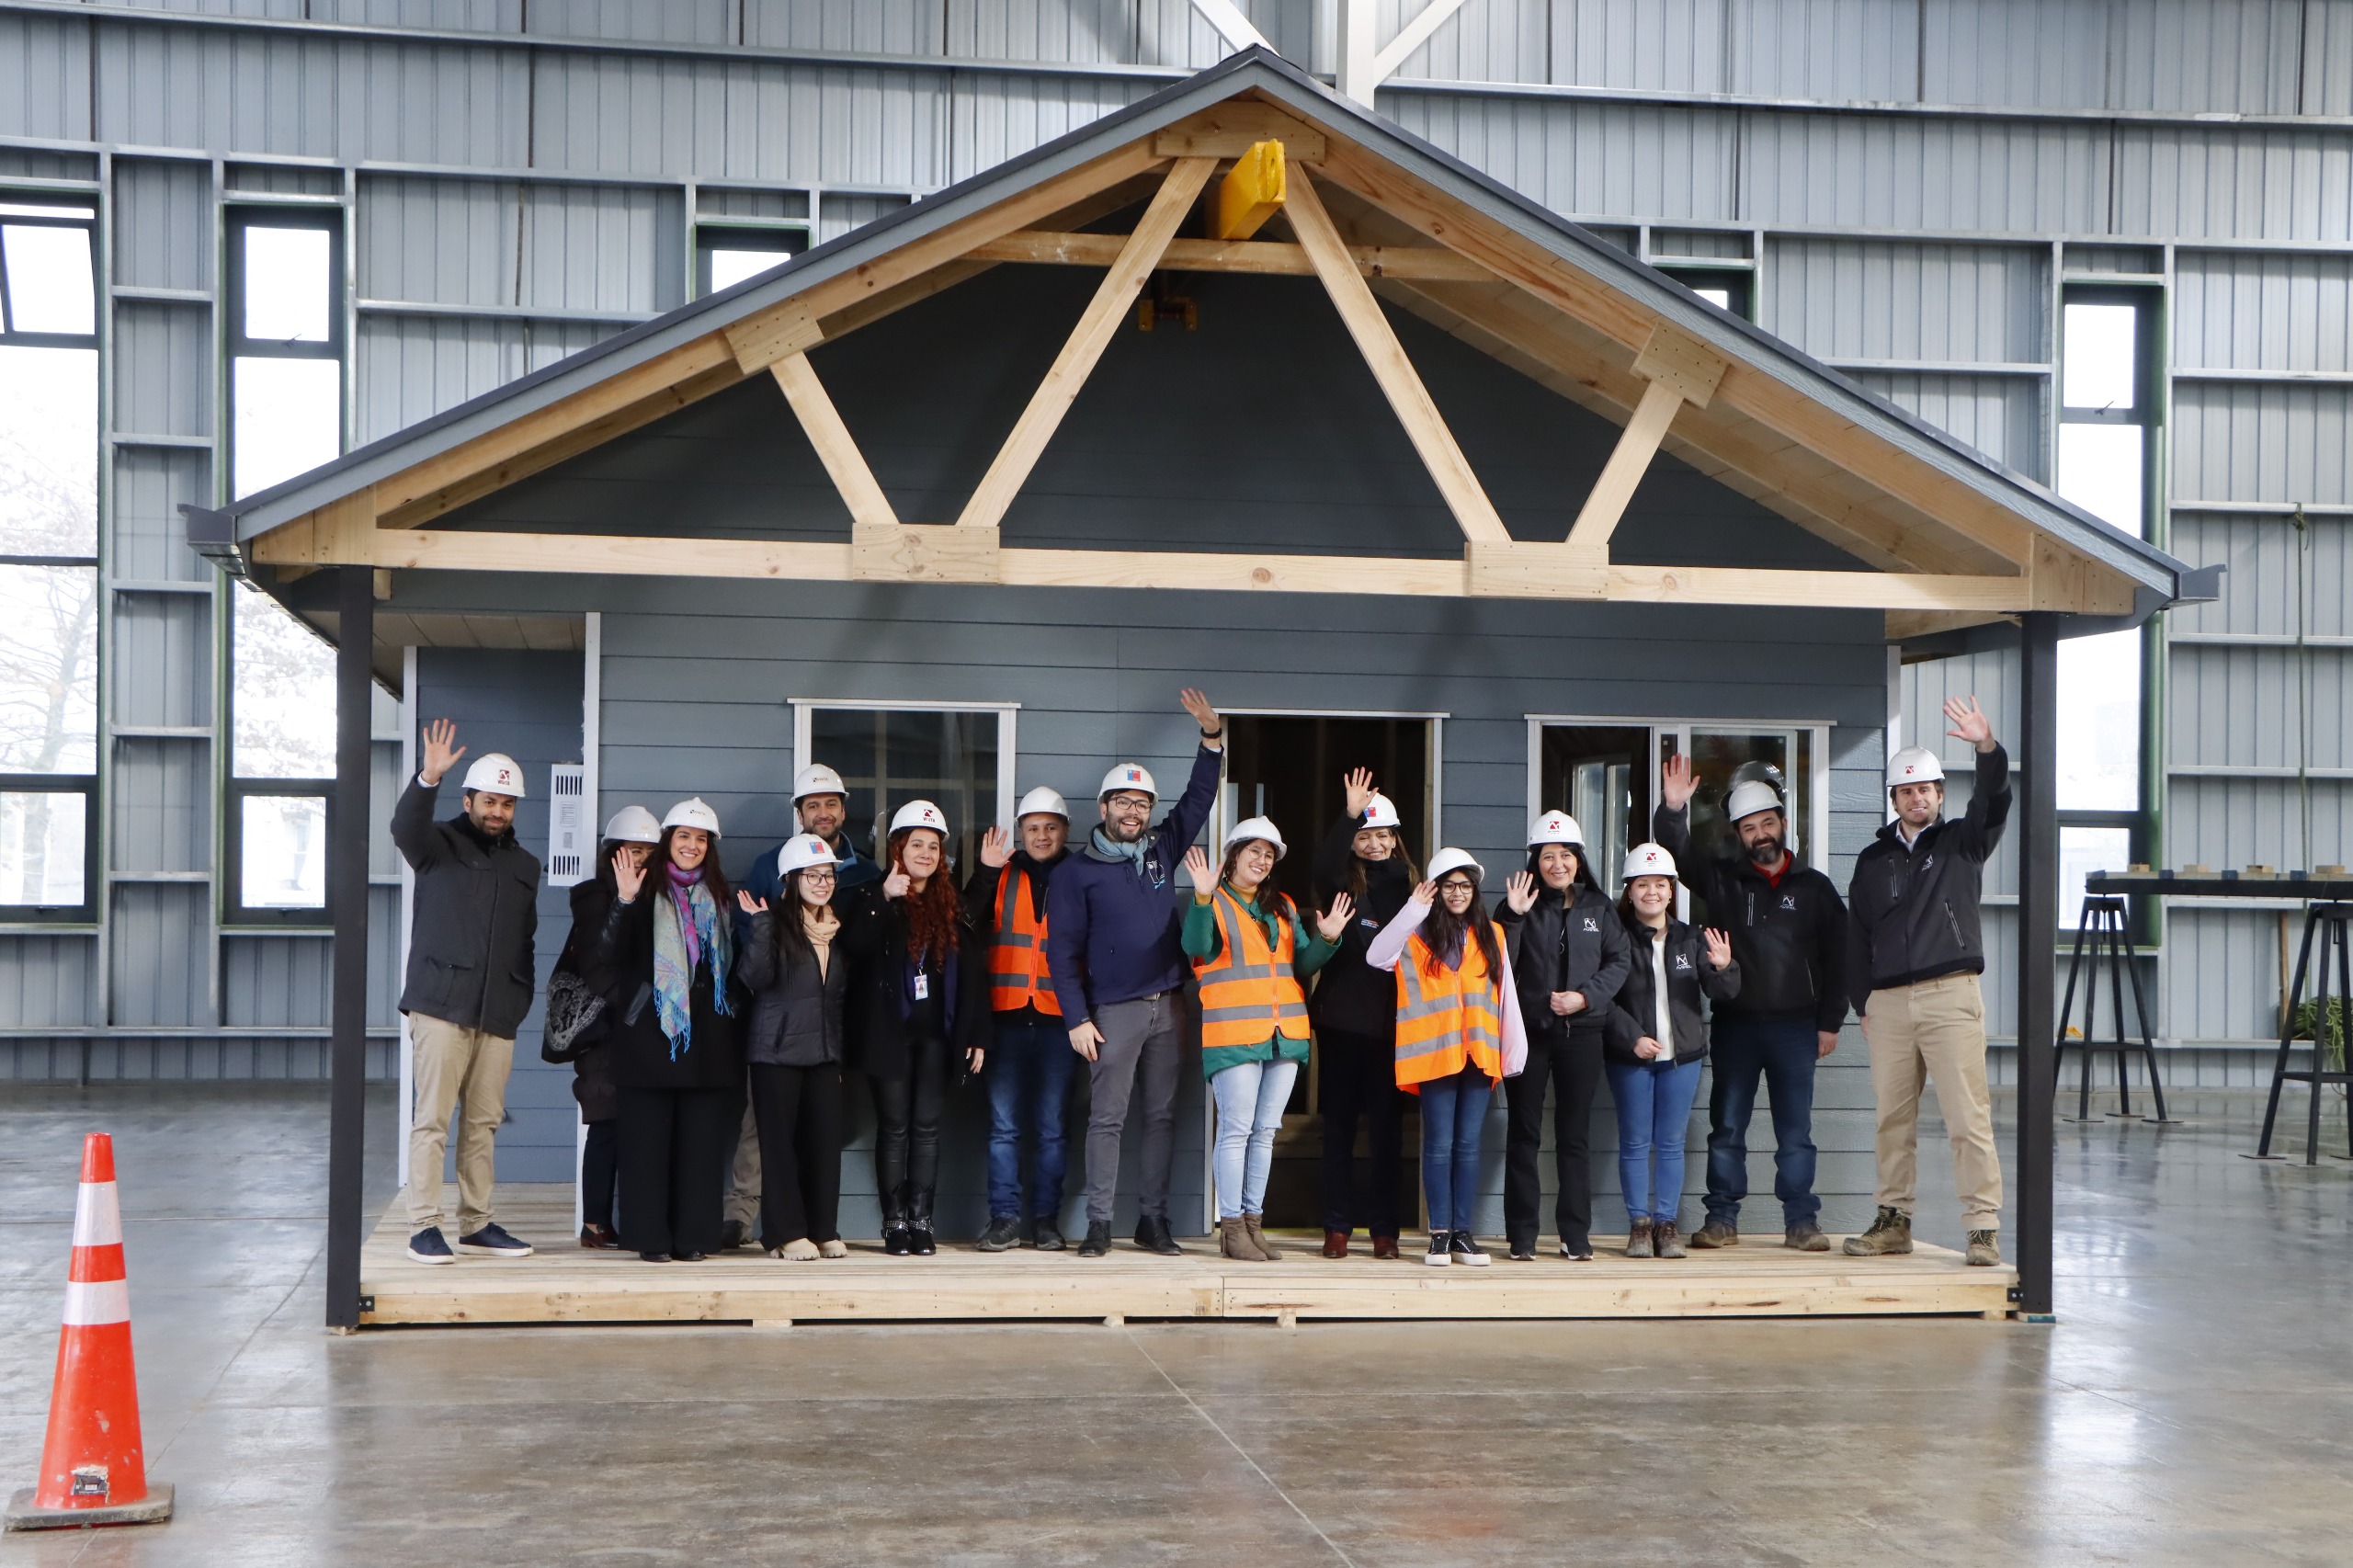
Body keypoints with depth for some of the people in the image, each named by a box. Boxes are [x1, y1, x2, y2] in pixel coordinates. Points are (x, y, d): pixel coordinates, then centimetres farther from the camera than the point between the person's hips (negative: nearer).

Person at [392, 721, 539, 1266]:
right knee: (432, 1118, -7)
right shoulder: (440, 845, 5)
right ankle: (424, 1227, -5)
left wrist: (523, 995, 11)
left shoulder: (525, 865, 20)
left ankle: (477, 1224, 13)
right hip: (441, 1004, -5)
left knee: (483, 1122, 7)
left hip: (498, 1014, 5)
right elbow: (405, 826, -18)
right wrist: (428, 780, -35)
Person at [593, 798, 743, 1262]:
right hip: (651, 1033, -3)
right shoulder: (645, 894, 1)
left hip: (709, 1035, 3)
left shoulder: (720, 899, 15)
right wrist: (624, 902, -22)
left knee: (702, 1140, 1)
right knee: (648, 1137, -3)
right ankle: (651, 1237, 3)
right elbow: (608, 955, -11)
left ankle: (693, 1237, 7)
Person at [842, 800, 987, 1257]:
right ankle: (894, 1223, 4)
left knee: (927, 1128, 4)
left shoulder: (952, 906, 10)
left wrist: (975, 1035, 5)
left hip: (936, 1032, 3)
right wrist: (883, 899, -29)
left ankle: (921, 1221, 7)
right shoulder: (875, 898, 0)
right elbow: (856, 947, -19)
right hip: (889, 1031, -3)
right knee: (894, 1128, 1)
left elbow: (972, 972, 10)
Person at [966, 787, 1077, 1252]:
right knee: (1003, 1123, 0)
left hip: (1059, 1019, -1)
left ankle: (1046, 1219, 8)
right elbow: (964, 924, -1)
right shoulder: (1002, 874, 9)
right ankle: (1004, 1218, 5)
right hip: (1009, 1016, 1)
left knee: (1051, 1126, 2)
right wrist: (985, 872, -11)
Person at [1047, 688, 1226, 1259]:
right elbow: (1063, 951, -3)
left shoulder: (1161, 850, 10)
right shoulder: (1077, 872, -1)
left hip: (1168, 1006, 4)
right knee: (1107, 1118, -3)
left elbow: (1198, 800, 14)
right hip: (1113, 1011, -4)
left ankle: (1153, 1220, 10)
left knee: (1163, 1116, 5)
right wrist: (1076, 1019, -9)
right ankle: (1099, 1223, 1)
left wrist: (1211, 738, 0)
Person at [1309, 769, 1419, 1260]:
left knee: (1387, 1128, 3)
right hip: (1342, 1017, -1)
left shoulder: (1407, 885, 8)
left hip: (1390, 1021, 1)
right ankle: (1337, 1227, 9)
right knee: (1339, 1126, 4)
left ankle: (1385, 1228, 9)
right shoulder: (1342, 883, 3)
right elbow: (1324, 864, -21)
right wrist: (1350, 814, -31)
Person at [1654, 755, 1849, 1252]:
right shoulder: (1722, 879, 6)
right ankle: (1722, 1220, 10)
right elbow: (1677, 853, -5)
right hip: (1734, 1023, 1)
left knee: (1796, 1131, 3)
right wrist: (1673, 810, -24)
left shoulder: (1815, 888, 6)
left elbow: (1836, 956, 6)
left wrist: (1829, 1022, 0)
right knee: (1726, 1128, 4)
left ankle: (1801, 1221, 9)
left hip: (1795, 1025, -1)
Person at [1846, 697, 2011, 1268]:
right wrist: (1863, 1002, 8)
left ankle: (1983, 1227, -8)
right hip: (1888, 1003, 3)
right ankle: (1894, 1221, 17)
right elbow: (1856, 936, 16)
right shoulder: (1872, 860, 16)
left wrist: (1988, 749, -28)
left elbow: (1994, 803, -11)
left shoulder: (1962, 843, 8)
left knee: (1967, 1117, -8)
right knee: (1893, 1118, 7)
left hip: (1951, 995, -3)